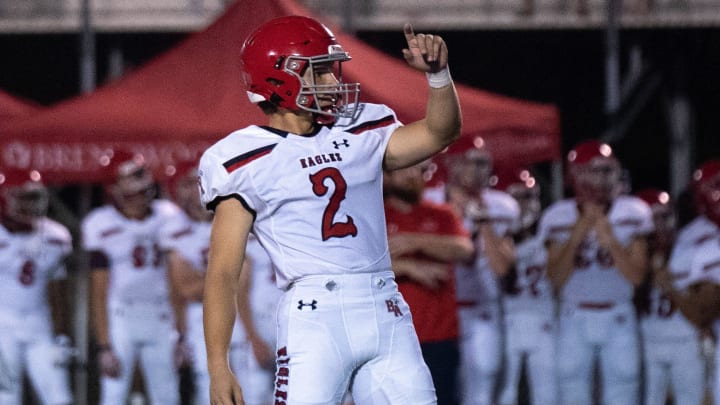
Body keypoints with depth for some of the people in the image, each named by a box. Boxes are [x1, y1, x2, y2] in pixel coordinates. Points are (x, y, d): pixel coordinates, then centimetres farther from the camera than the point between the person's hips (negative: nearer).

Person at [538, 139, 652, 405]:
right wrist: (576, 238, -17)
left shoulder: (631, 214, -3)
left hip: (618, 319, -1)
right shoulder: (559, 218, -1)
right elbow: (556, 278, -6)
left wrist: (609, 240, -19)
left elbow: (637, 275, -7)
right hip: (575, 320, 1)